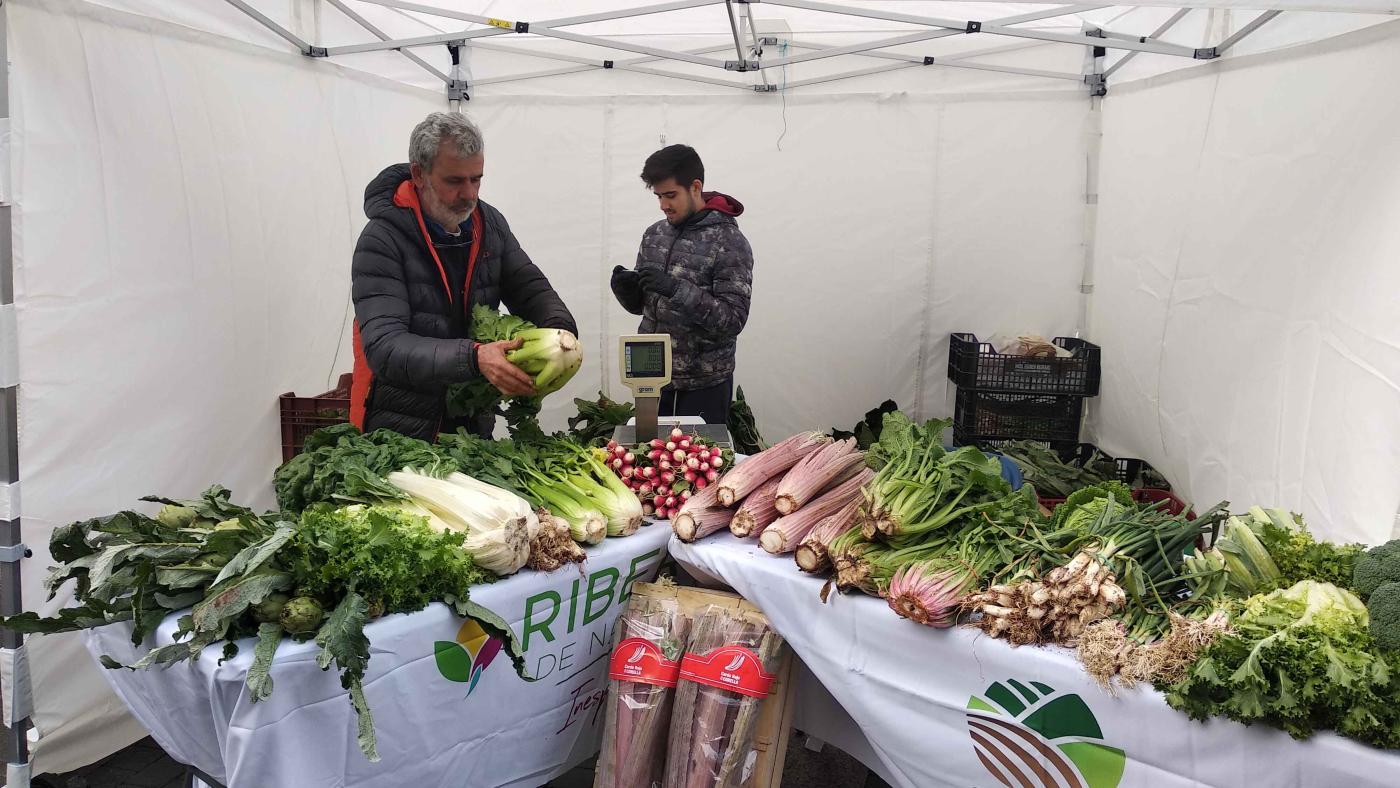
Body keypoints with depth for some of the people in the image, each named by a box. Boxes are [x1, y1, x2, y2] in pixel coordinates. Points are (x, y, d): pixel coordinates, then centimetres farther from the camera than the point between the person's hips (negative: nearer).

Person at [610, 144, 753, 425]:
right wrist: (626, 289, -8)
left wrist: (677, 289, -26)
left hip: (703, 384, -5)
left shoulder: (730, 242, -10)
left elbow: (733, 319, -17)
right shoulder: (654, 234, 7)